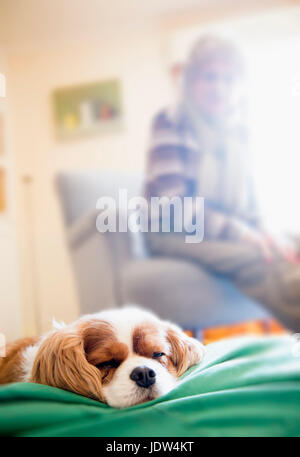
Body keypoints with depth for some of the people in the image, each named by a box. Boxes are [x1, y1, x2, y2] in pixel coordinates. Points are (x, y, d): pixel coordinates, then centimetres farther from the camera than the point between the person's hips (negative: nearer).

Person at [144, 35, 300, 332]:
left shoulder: (238, 131, 12)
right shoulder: (171, 123, -5)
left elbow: (247, 198, 16)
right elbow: (173, 202, -14)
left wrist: (259, 234, -3)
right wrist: (239, 233, -20)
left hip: (231, 233, 5)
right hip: (174, 237, -5)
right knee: (253, 259, -35)